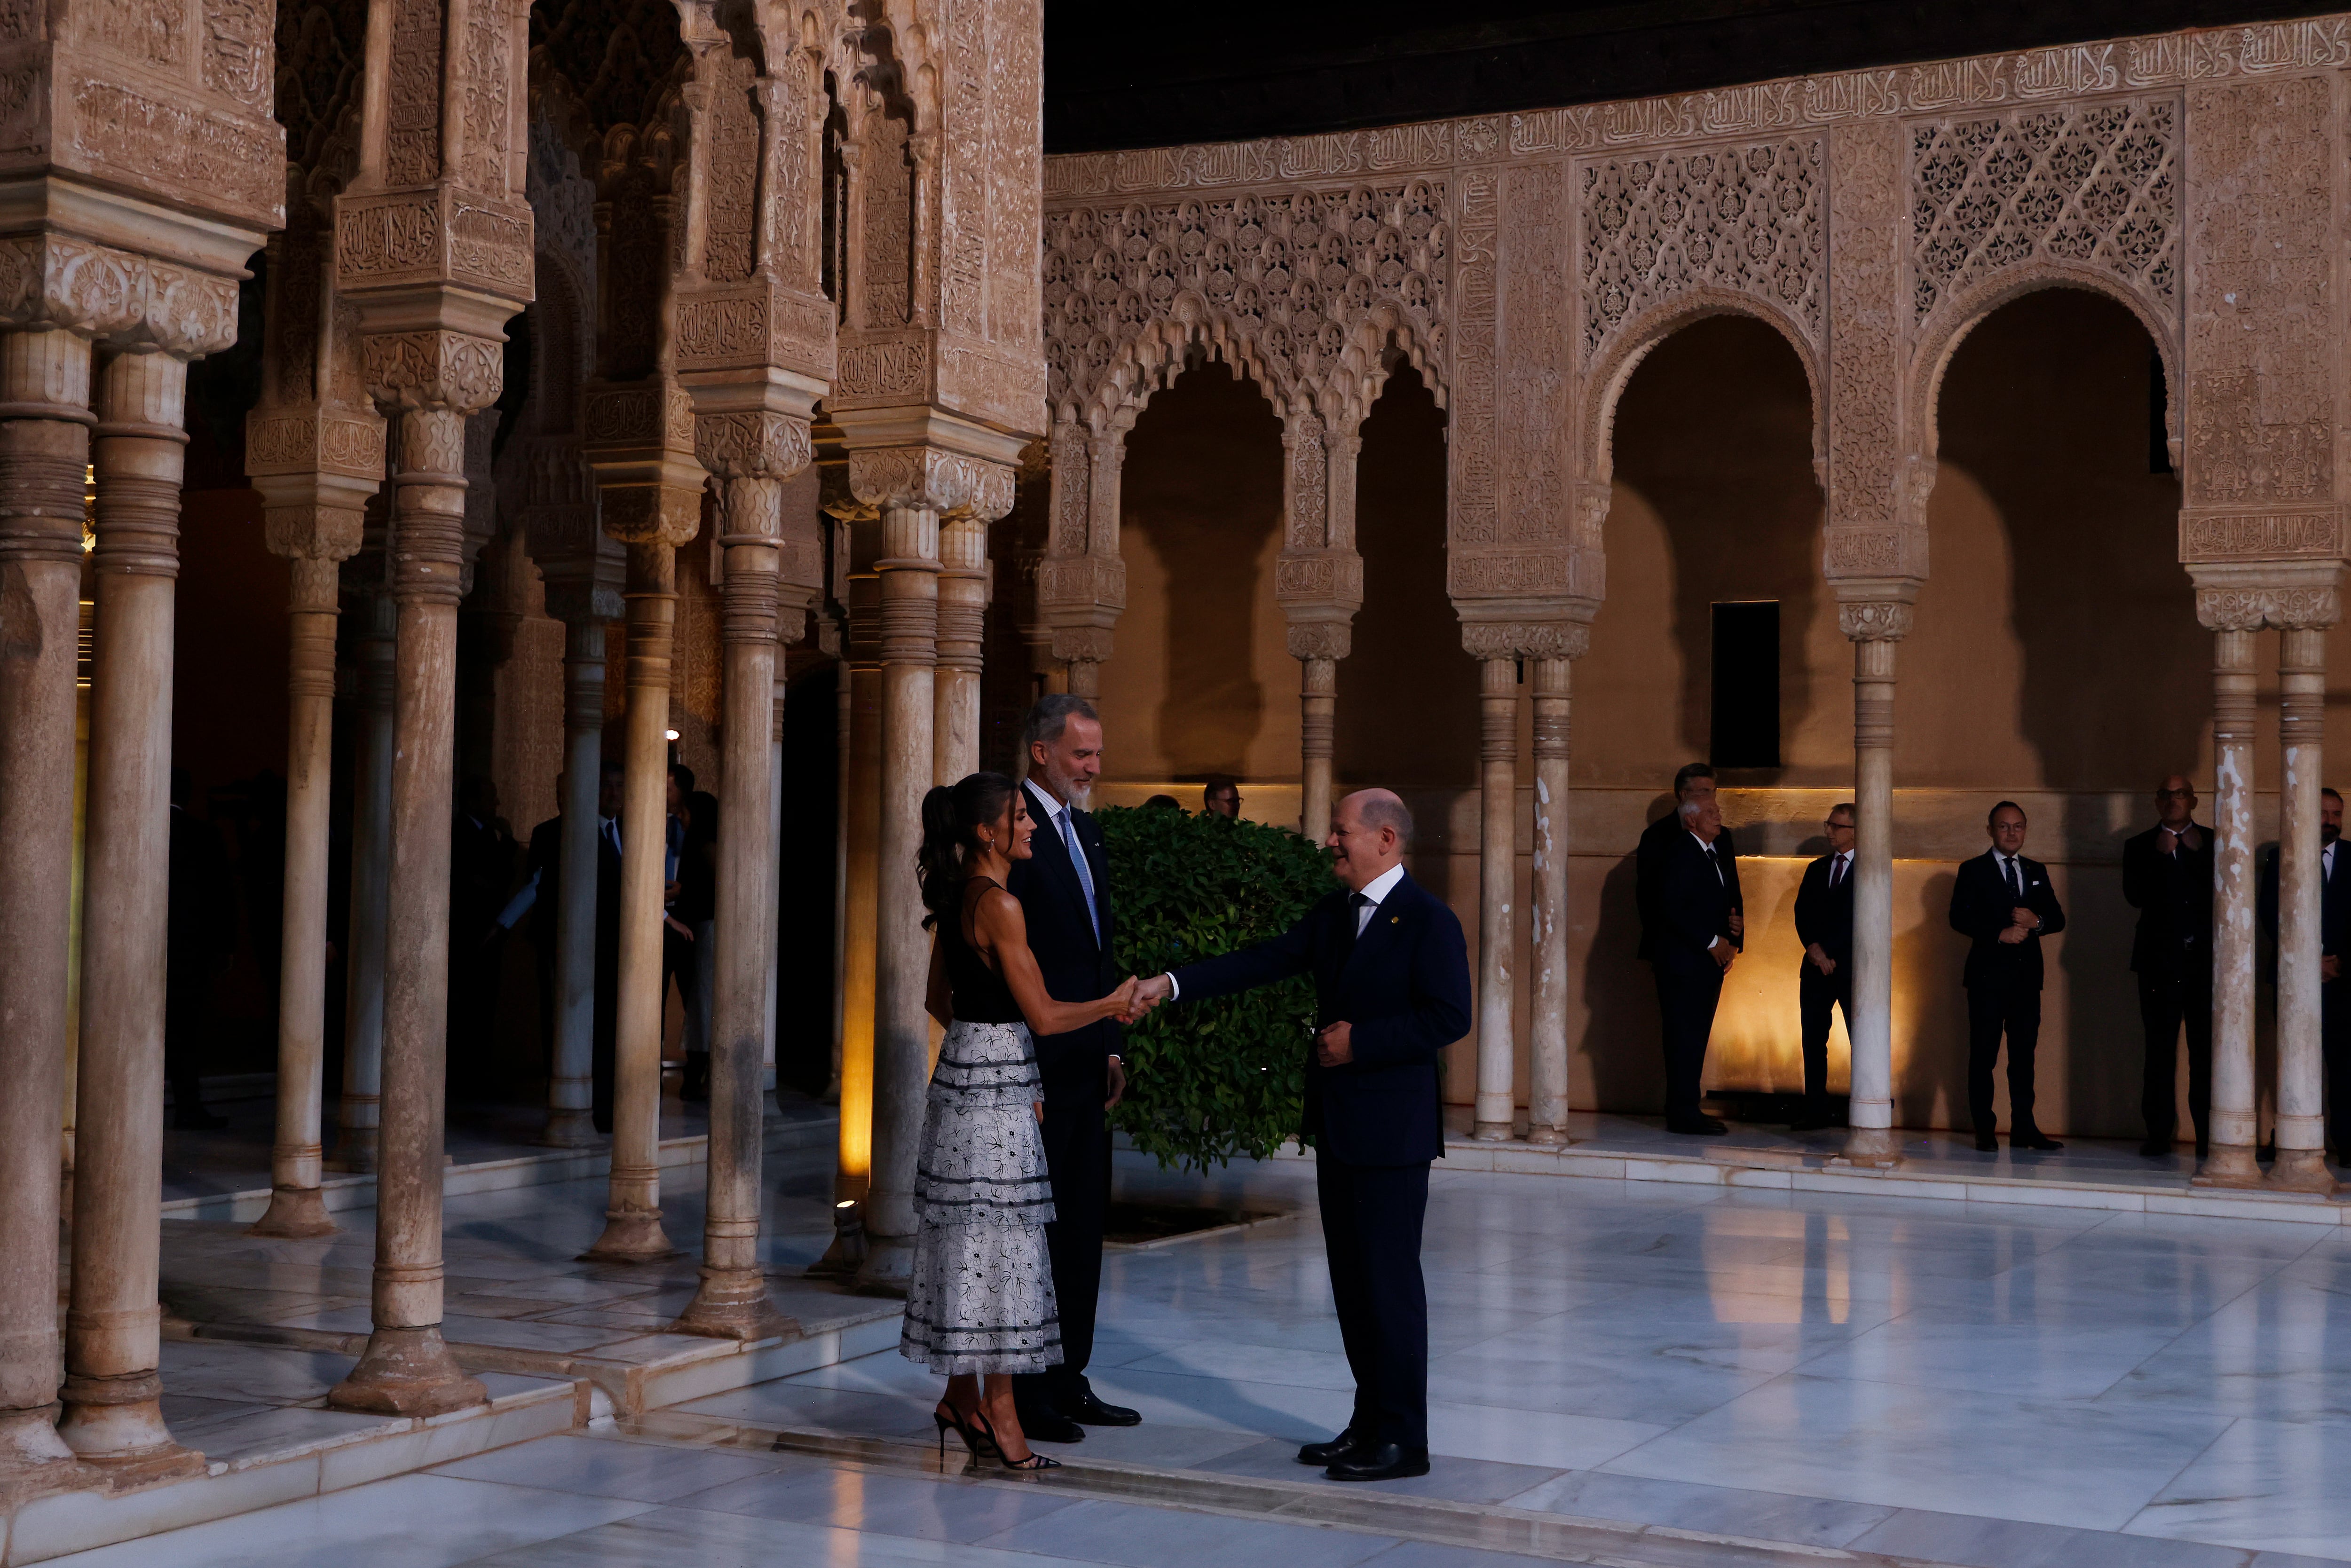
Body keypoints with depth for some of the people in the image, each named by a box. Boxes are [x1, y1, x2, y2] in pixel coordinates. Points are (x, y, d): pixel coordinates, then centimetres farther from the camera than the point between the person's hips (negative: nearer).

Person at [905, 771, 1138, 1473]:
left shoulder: (956, 897, 11)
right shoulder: (998, 904, -18)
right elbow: (1043, 1015, -18)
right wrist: (1115, 1003, -3)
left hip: (963, 1076, 9)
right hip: (994, 1091, -9)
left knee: (969, 1246, 15)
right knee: (994, 1245, -3)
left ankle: (963, 1399, 24)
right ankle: (1001, 1421, 3)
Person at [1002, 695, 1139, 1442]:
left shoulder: (1085, 830, 15)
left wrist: (1110, 1044, 15)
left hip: (1085, 1063, 9)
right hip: (1036, 1064, -9)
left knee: (1082, 1224, 13)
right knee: (1034, 1226, -1)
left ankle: (1068, 1380, 23)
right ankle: (1024, 1395, 8)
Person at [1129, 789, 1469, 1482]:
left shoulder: (1428, 920, -12)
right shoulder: (1332, 914, 12)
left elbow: (1449, 1017, -17)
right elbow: (1264, 962, 6)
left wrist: (1358, 1042, -17)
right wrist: (1173, 983, -4)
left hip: (1392, 1127, -8)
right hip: (1337, 1124, 8)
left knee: (1390, 1278, -4)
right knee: (1351, 1278, 13)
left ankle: (1403, 1438, 3)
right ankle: (1369, 1422, 22)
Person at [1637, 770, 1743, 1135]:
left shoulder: (1721, 847, 14)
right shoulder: (1678, 853, -11)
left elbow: (1732, 898, 18)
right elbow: (1671, 907, -17)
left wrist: (1731, 940, 1)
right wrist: (1712, 941, -14)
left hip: (1711, 958, 8)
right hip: (1681, 958, -8)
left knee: (1695, 1036, 10)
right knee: (1684, 1035, -7)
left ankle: (1684, 1109, 15)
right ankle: (1683, 1112, -4)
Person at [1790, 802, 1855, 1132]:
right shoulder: (1817, 869, 18)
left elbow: (1857, 919, -8)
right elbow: (1803, 913, 10)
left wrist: (1829, 953, -10)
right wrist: (1814, 947, -7)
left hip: (1851, 967, -6)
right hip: (1816, 967, 6)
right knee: (1813, 1040, 3)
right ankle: (1817, 1110, 7)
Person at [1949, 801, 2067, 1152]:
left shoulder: (2036, 872, 16)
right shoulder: (1973, 871, 3)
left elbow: (2058, 919, 12)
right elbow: (1960, 918, -7)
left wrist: (2036, 921, -10)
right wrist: (1999, 934, -18)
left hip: (2027, 976, 4)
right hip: (1988, 976, -4)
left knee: (2024, 1054, 6)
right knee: (1983, 1055, -3)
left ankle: (2024, 1129, 10)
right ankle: (1984, 1132, 1)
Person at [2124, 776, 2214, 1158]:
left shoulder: (2212, 843, 11)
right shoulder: (2140, 846, 10)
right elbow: (2135, 896, -4)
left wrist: (2197, 852, -7)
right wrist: (2161, 856, -11)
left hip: (2206, 960, 0)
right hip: (2160, 962, 0)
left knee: (2206, 1053, -4)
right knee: (2160, 1052, -1)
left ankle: (2207, 1137, -1)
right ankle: (2159, 1134, 2)